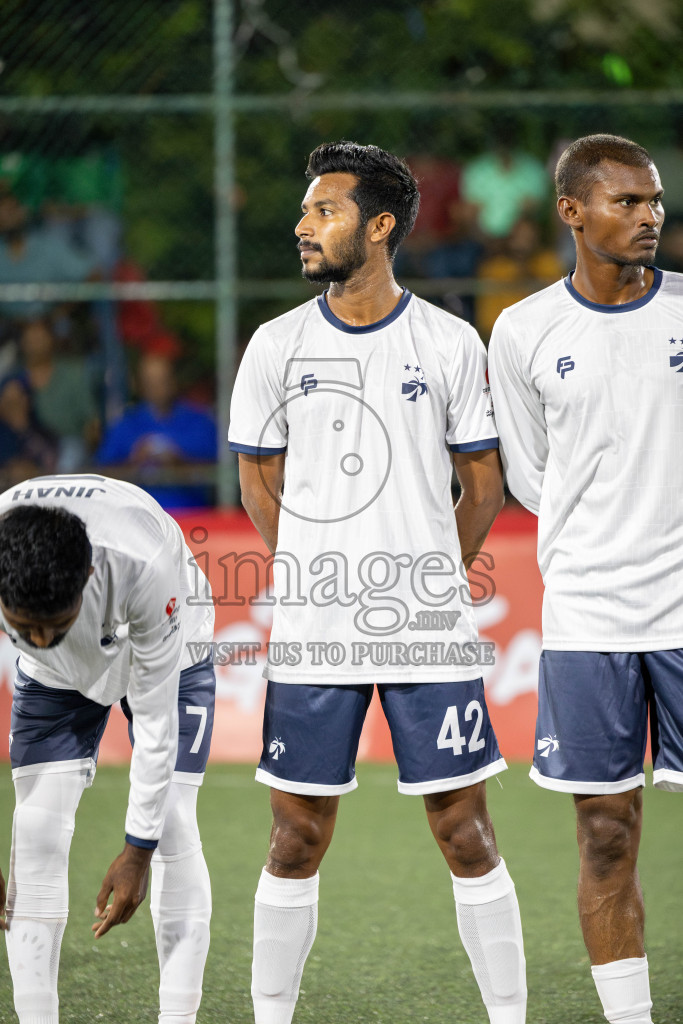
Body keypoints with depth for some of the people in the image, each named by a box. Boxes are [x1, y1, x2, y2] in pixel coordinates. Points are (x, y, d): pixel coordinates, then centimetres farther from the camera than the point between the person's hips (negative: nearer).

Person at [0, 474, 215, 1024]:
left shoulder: (147, 565, -43)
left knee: (174, 829, -11)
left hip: (163, 652, -2)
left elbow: (156, 717, -30)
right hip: (54, 678, 2)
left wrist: (138, 848, -24)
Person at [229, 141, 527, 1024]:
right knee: (297, 843, 5)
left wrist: (428, 579, 10)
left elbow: (484, 486, 9)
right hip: (309, 636, 1)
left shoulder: (450, 345, 0)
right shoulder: (276, 346, 3)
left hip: (430, 633, -1)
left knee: (466, 836, 0)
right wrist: (318, 580, 12)